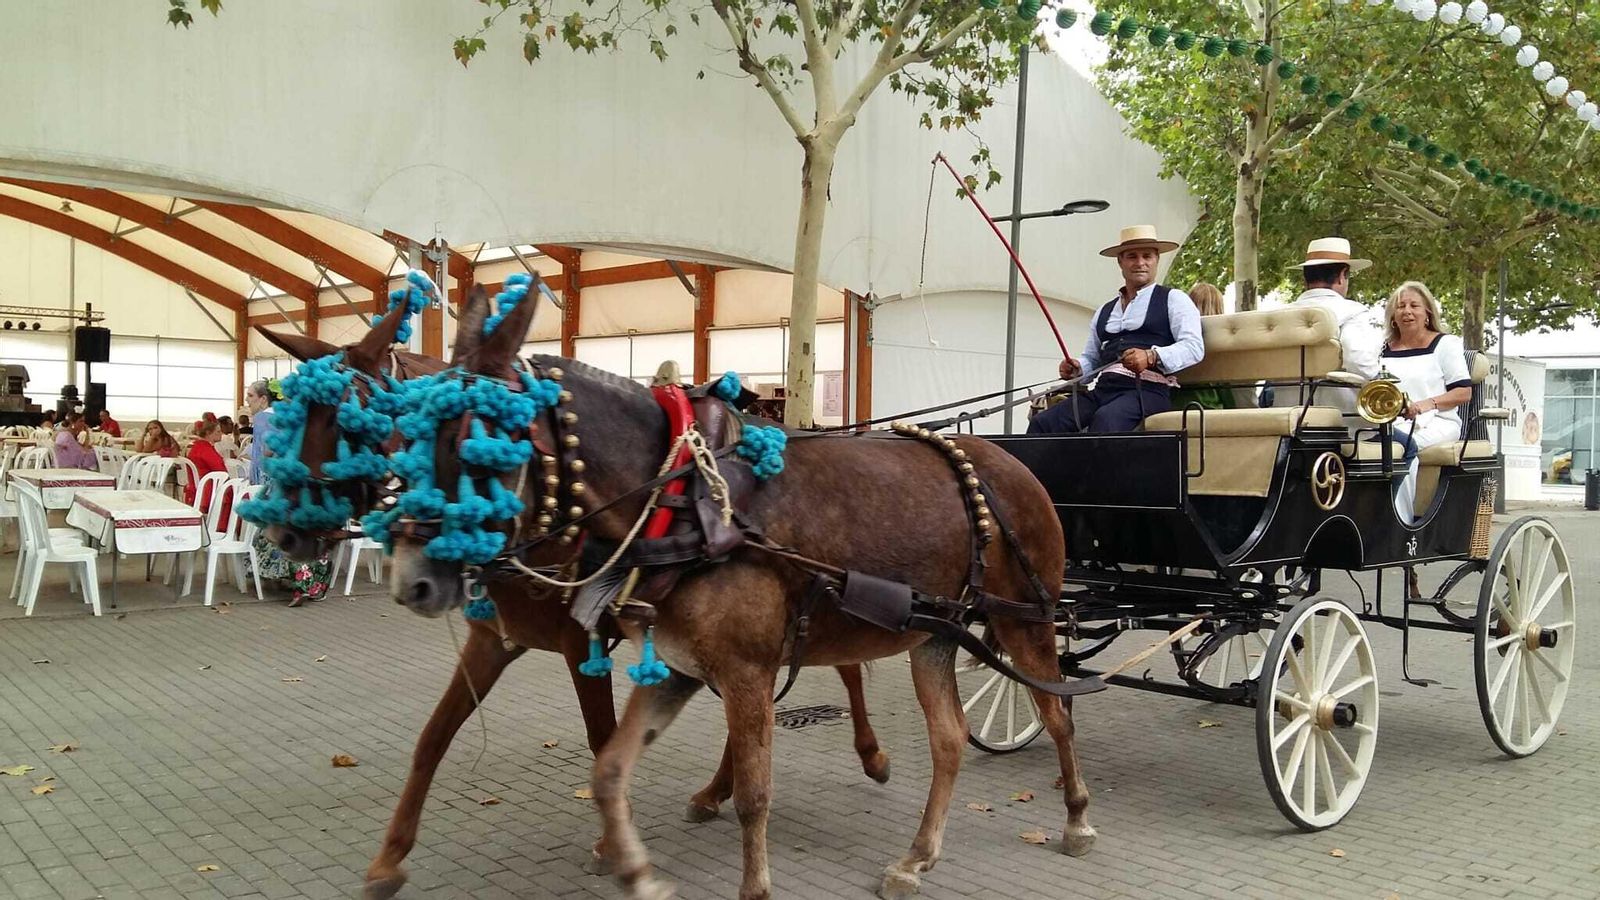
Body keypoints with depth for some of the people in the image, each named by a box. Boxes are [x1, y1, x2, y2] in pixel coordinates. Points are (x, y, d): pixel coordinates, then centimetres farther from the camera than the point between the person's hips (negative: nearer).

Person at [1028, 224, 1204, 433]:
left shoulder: (1173, 299, 12)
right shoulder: (1104, 312, 29)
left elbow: (1194, 348, -2)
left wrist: (1151, 357, -19)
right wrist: (1076, 369, 8)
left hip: (1147, 388, -5)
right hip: (1102, 388, 5)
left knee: (1105, 419, -38)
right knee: (1042, 423, -19)